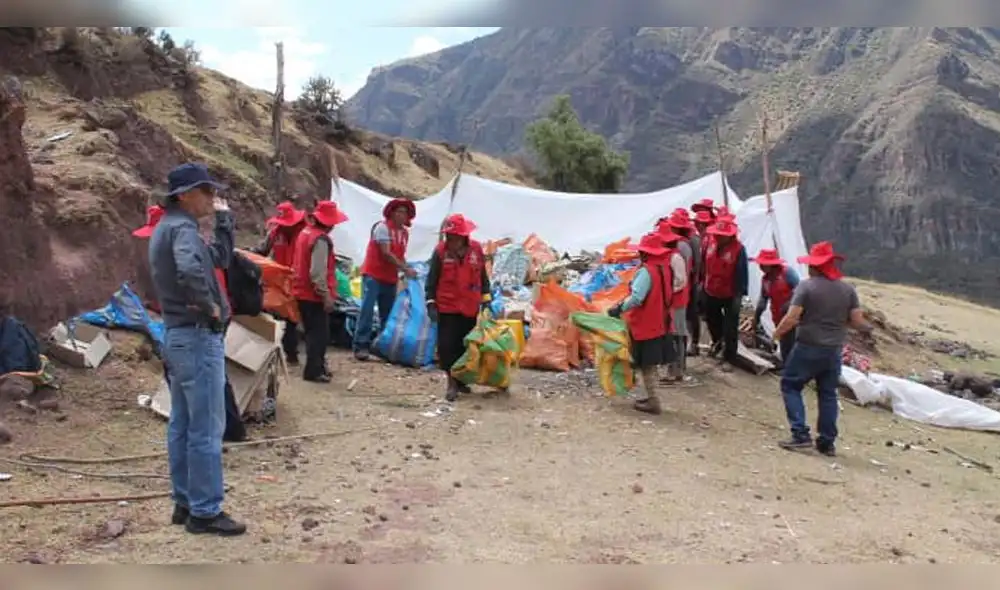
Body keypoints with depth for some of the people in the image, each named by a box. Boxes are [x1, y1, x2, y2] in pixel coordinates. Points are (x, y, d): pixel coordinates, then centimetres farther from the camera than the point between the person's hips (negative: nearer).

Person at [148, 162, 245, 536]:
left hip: (177, 335, 11)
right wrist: (209, 306, -23)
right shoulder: (182, 228, -17)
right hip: (198, 337, -11)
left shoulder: (167, 227, 15)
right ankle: (205, 511, 5)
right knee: (206, 428, -3)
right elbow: (190, 272, -39)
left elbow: (220, 257, 19)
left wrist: (224, 218, 11)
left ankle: (185, 503, 25)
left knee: (182, 425, 15)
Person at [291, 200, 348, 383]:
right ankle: (313, 371, 2)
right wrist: (326, 295, -22)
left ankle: (316, 366, 28)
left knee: (314, 332, 19)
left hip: (303, 292, 10)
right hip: (314, 295, -10)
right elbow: (318, 272, -26)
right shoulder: (321, 239, -20)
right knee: (319, 334, -1)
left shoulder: (306, 232, 11)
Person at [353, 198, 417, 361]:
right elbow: (386, 253, -19)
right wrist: (405, 269, -22)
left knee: (388, 313, 9)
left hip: (390, 278, 8)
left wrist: (407, 271, -2)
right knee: (367, 310, -12)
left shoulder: (405, 233, 12)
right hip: (373, 275, -7)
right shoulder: (382, 227, -12)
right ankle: (361, 346, -11)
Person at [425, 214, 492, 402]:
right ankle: (452, 384, 5)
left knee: (465, 345, 10)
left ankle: (461, 379, 26)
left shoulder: (476, 249, -1)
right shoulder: (440, 251, -7)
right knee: (447, 344, -5)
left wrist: (485, 298, 9)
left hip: (470, 308, 2)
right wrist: (431, 303, -7)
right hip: (447, 308, -2)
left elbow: (483, 276, 10)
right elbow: (432, 279, -2)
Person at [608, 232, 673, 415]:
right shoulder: (665, 268, 5)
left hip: (645, 324, -8)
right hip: (660, 323, 8)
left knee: (646, 365, 2)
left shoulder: (646, 271, -21)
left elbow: (636, 297, -31)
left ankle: (652, 401, 7)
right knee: (651, 363, 18)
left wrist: (619, 309, -23)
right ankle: (648, 396, 28)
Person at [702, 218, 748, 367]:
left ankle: (729, 358, 13)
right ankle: (718, 341, 52)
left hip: (730, 295, -6)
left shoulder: (738, 249, -21)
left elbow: (742, 273, -19)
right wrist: (703, 282, 12)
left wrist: (739, 294, -21)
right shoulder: (711, 243, -5)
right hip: (711, 291, 6)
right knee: (711, 319, 24)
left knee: (730, 328, 3)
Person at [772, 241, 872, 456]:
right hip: (834, 351, 5)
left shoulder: (806, 286, -11)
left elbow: (791, 318, -17)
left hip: (808, 348, -5)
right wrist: (868, 328, 22)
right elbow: (857, 321, 0)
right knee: (828, 394, 15)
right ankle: (827, 442, 19)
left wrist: (777, 332, 0)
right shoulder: (847, 289, 2)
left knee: (790, 385, 9)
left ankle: (801, 434, -1)